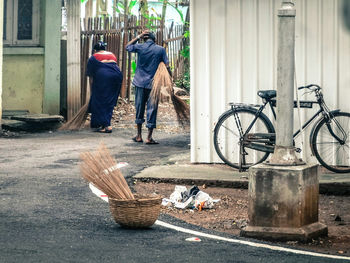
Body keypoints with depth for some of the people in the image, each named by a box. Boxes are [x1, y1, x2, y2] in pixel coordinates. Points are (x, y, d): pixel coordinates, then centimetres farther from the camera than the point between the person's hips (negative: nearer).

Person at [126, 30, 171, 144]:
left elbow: (128, 46, 19)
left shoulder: (140, 47, -1)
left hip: (140, 83, 1)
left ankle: (139, 136, 17)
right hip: (153, 84, -1)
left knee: (139, 108, 12)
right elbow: (167, 66, -6)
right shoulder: (161, 50, -2)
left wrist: (138, 37, 14)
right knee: (152, 109, 1)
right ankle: (149, 137, -1)